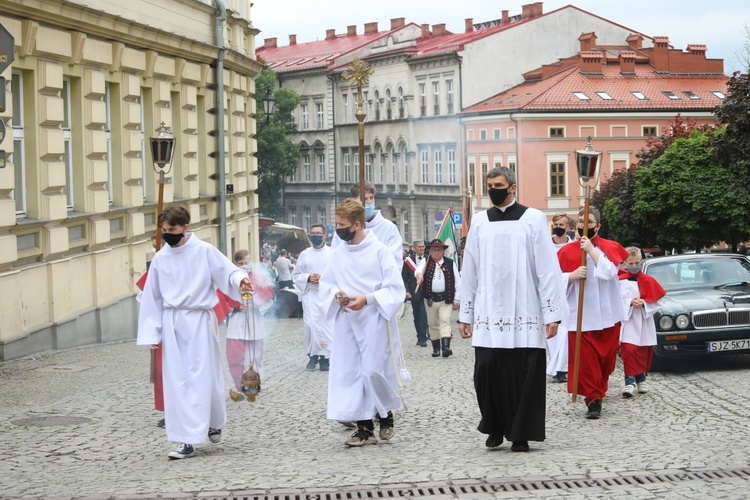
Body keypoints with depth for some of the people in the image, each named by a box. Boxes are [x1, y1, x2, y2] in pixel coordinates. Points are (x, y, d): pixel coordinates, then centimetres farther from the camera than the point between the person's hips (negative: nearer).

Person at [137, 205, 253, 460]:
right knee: (176, 381, 1)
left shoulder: (204, 251, -4)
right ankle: (186, 440, 4)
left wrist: (240, 279, -29)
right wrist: (152, 332, 7)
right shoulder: (160, 258, 7)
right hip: (172, 322, 4)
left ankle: (213, 423, 19)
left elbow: (226, 271, -5)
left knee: (203, 376, -2)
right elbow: (153, 297, 11)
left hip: (199, 320, -3)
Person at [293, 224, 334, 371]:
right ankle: (312, 355, 4)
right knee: (311, 325, -6)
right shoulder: (305, 254, 11)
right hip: (310, 295, 2)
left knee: (327, 325, -5)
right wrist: (308, 278, -6)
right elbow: (296, 275, 13)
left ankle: (325, 356, 3)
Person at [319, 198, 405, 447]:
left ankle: (386, 415, 21)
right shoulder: (338, 252, 7)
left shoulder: (379, 250, -7)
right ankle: (365, 428, 10)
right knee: (350, 372, 2)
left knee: (375, 371, -6)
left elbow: (395, 288, -6)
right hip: (345, 321, 5)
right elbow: (326, 283, 17)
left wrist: (367, 299, -18)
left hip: (372, 320, -5)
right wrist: (337, 295, -5)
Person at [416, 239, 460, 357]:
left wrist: (456, 300, -1)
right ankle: (436, 348, 17)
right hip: (430, 298, 2)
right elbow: (419, 269, -17)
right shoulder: (426, 263, 5)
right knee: (433, 324, 9)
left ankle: (446, 346, -25)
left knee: (445, 321, -14)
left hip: (446, 299, -2)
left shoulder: (450, 263, 4)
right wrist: (419, 275, -43)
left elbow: (458, 282, 4)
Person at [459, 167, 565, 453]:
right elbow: (469, 272, 12)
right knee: (487, 372, -3)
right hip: (487, 314, 2)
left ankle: (520, 434, 9)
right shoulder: (479, 221, 10)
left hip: (524, 314, -2)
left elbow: (547, 269, -2)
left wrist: (552, 313, -6)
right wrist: (465, 314, 9)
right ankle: (495, 428, 16)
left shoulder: (533, 219, 1)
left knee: (523, 375, -3)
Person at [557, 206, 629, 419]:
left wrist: (592, 249, -17)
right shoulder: (566, 251, 2)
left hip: (607, 314, 0)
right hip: (580, 315, 0)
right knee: (584, 359, -7)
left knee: (606, 357, 9)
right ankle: (593, 399, 0)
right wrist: (573, 275, -17)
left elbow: (609, 271, -16)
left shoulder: (609, 247, 1)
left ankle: (598, 389, 33)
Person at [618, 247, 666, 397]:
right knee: (629, 351, -16)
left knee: (644, 353, 11)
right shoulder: (620, 280, -2)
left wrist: (644, 303, -12)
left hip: (645, 323, 3)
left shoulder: (648, 281, 5)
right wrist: (630, 302, -18)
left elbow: (658, 301, 3)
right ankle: (630, 382, -16)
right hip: (627, 322, -3)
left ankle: (641, 379, 28)